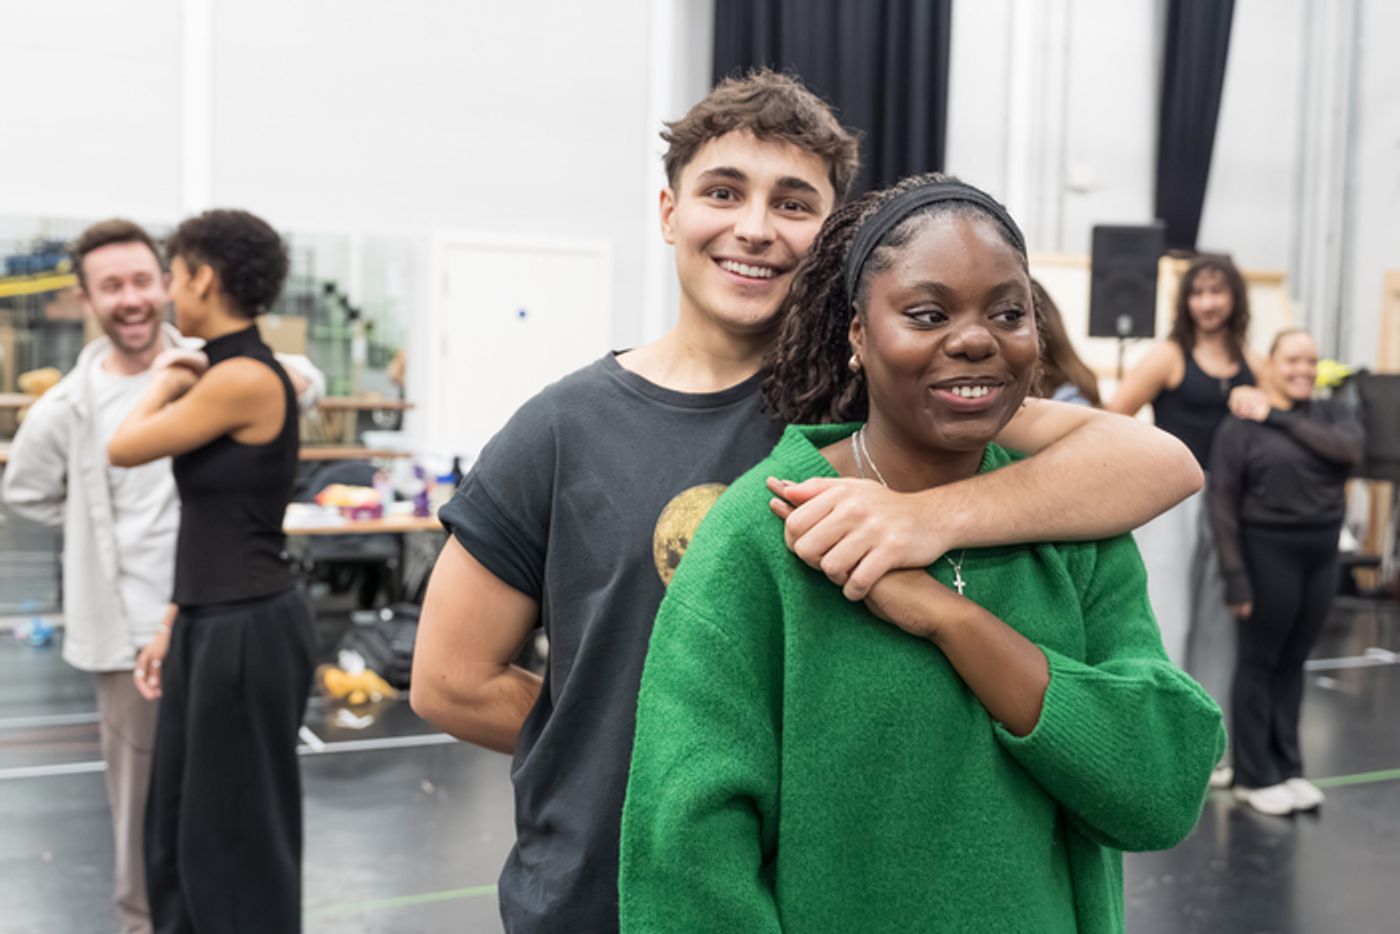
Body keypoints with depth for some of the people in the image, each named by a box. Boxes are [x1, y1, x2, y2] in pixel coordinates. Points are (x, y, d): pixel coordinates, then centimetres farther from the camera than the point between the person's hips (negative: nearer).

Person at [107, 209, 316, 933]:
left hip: (247, 631, -10)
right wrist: (173, 629, 17)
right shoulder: (228, 376, 11)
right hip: (212, 625, 10)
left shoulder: (244, 379, -19)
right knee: (180, 823, 19)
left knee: (238, 831, 5)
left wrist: (163, 382, 7)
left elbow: (123, 448, -10)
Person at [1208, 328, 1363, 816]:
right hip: (1268, 551, -4)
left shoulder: (1334, 413, 7)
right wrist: (1234, 573, -14)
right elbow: (1223, 503, -9)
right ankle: (1255, 776, 14)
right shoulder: (1241, 427, -6)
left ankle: (1287, 767, 23)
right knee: (1259, 662, 4)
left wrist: (1280, 418, -13)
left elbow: (1350, 449, -15)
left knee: (1293, 662, 12)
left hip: (1322, 554, 4)